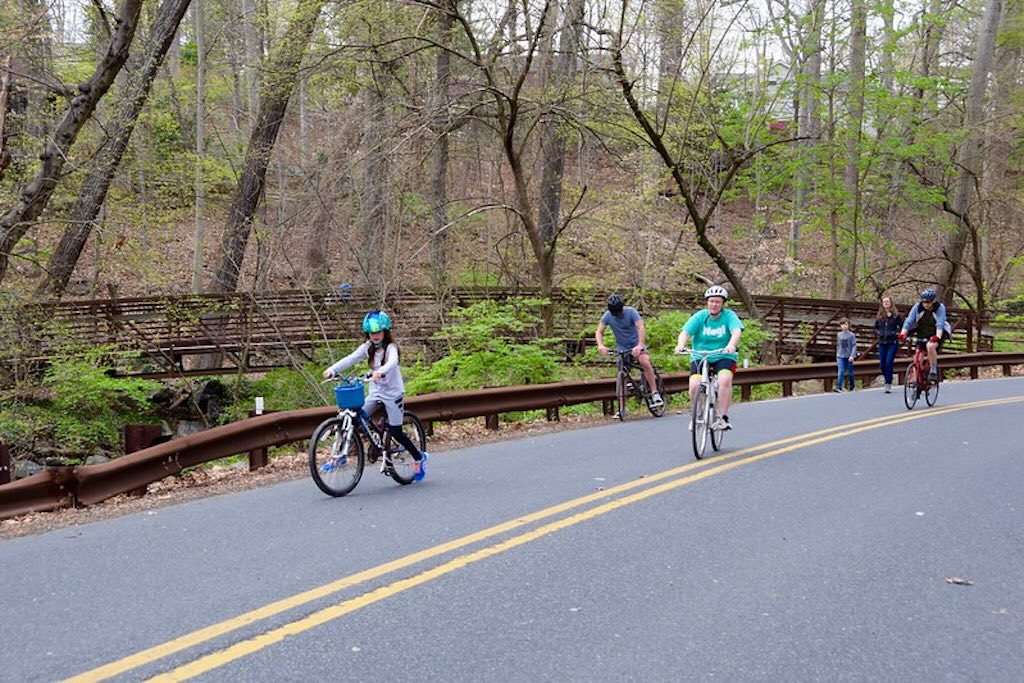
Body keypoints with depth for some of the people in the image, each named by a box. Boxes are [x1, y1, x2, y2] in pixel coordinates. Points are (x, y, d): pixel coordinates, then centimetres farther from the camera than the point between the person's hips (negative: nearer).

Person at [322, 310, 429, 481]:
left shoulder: (391, 347, -15)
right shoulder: (367, 347, 0)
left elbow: (393, 362, -37)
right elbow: (350, 359, -14)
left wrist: (381, 372, -58)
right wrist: (332, 370, -31)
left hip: (393, 394, -5)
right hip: (375, 393, 5)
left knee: (396, 433, -3)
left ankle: (419, 458, 18)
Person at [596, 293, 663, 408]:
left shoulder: (631, 311, -17)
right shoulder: (607, 316, -10)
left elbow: (641, 327, -28)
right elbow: (599, 332, -14)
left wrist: (640, 345, -44)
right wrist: (600, 345, -35)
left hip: (636, 346, -2)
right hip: (622, 349, 2)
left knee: (646, 363, -29)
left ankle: (655, 393, -23)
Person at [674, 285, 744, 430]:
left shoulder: (729, 316, -3)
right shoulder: (699, 317, -1)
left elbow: (737, 331, -22)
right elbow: (685, 332, -14)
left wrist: (732, 345, -44)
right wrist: (681, 344, -37)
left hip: (723, 357, -1)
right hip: (700, 357, 1)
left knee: (725, 380, -31)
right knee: (694, 385, -22)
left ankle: (723, 417, -18)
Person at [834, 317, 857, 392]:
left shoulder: (851, 335, -5)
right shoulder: (839, 335, 6)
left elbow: (854, 346, -8)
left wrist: (852, 356, -17)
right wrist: (837, 356, 16)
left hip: (849, 357, -2)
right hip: (841, 356, 2)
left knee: (850, 372, 9)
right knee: (841, 371, -11)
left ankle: (852, 386, 26)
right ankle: (839, 387, -18)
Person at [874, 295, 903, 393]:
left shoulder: (896, 315, -1)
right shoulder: (879, 316, 9)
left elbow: (902, 326, 1)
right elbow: (875, 328, 19)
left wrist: (896, 333, -13)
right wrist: (878, 333, 0)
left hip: (892, 342, -4)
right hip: (882, 343, 4)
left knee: (889, 362, -14)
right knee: (882, 364, 3)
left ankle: (889, 385, -8)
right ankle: (887, 381, 23)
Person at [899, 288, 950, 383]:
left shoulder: (940, 307, -18)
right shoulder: (917, 307, -11)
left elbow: (940, 324, -29)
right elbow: (909, 321, -18)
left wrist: (937, 337, -45)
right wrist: (903, 333, -34)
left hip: (936, 335, -3)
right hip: (922, 334, 3)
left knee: (930, 346, -33)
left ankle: (933, 372, -22)